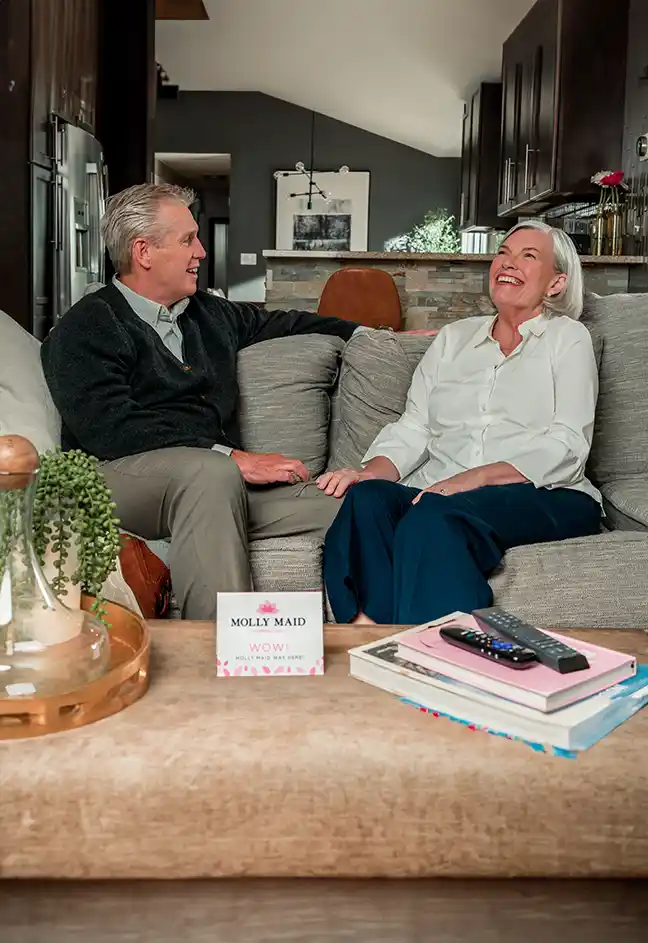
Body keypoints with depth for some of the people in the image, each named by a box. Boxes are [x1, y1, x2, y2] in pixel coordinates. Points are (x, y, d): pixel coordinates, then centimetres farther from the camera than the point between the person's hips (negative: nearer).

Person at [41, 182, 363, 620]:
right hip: (124, 476, -6)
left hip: (224, 477, 6)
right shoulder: (86, 329, 1)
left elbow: (286, 322, 38)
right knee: (213, 475, -40)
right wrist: (233, 457, -21)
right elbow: (112, 431, -14)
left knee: (350, 512, -18)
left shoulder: (210, 313, 22)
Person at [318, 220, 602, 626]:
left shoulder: (568, 338, 12)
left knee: (435, 517, -36)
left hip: (543, 498, -3)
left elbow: (567, 446, -3)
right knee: (365, 497, -29)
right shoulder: (454, 338, 25)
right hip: (439, 493, 4)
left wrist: (475, 477, -18)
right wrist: (372, 470, -8)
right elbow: (413, 429, 15)